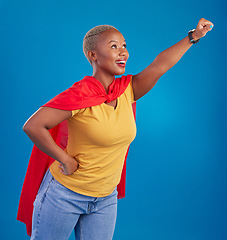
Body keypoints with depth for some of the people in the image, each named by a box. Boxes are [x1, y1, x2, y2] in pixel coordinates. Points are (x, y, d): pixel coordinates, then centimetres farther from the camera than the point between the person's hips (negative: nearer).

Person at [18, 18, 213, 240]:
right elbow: (32, 126, -24)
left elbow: (160, 65, -9)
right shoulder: (79, 95, -22)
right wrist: (65, 160, -18)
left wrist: (193, 36, -11)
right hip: (65, 194, -5)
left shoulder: (127, 90, -4)